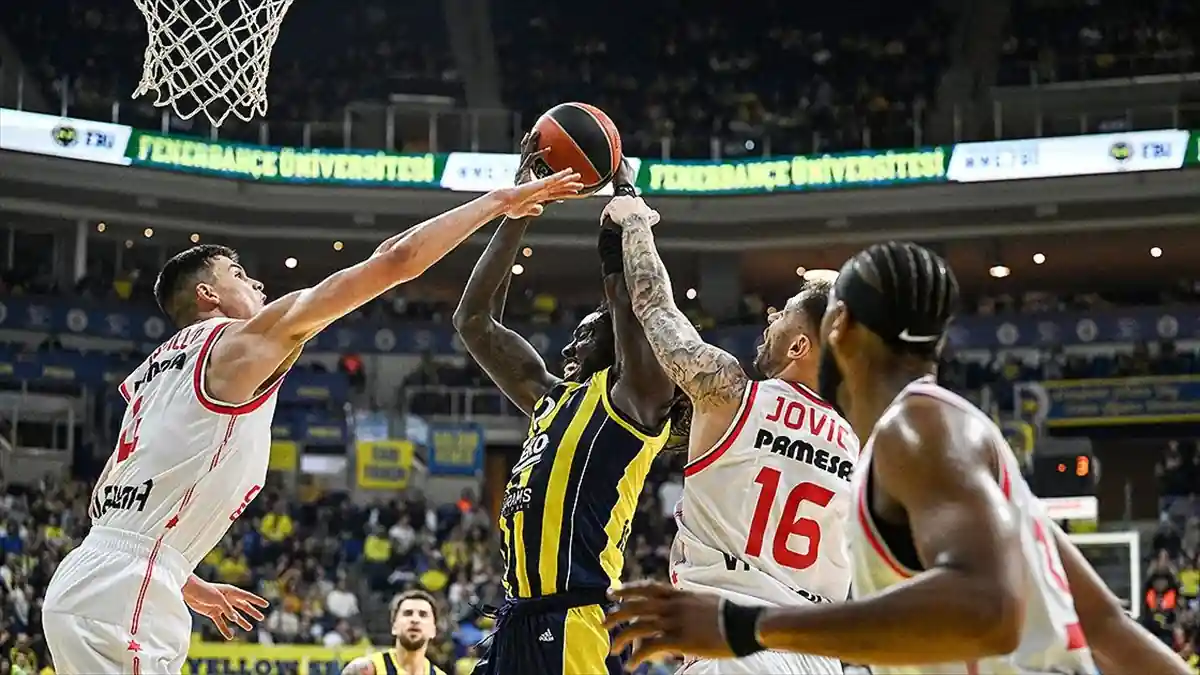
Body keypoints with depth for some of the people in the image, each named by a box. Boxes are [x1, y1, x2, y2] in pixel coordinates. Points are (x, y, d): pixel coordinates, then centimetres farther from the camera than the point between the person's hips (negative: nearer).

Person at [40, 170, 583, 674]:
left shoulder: (158, 367, 24)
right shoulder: (243, 342, -1)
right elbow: (396, 259, -4)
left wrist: (186, 585, 32)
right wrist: (499, 201, 4)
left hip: (82, 586, 9)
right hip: (123, 595, -9)